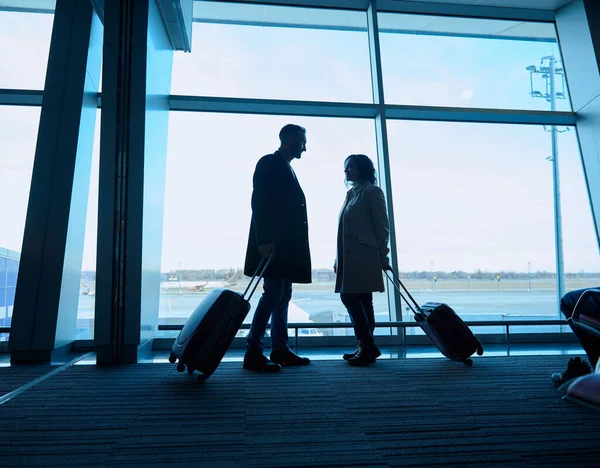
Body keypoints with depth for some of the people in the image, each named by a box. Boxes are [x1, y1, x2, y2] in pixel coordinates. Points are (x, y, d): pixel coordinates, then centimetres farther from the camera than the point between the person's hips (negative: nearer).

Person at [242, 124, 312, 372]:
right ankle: (253, 353, -4)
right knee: (273, 295, -11)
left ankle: (280, 350, 16)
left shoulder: (286, 169, 23)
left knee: (283, 296, 9)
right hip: (272, 244, -9)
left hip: (285, 245, 9)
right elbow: (259, 203, -15)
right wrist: (264, 240, -23)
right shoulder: (269, 163, -3)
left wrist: (290, 245, 12)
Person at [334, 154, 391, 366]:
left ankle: (367, 347, -2)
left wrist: (383, 257, -7)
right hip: (350, 257, 8)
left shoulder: (372, 192, -3)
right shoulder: (351, 194, 19)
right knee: (361, 301, 9)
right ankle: (366, 348, 16)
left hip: (364, 256, -8)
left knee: (349, 297, -11)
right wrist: (339, 259, 16)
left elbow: (382, 227, -5)